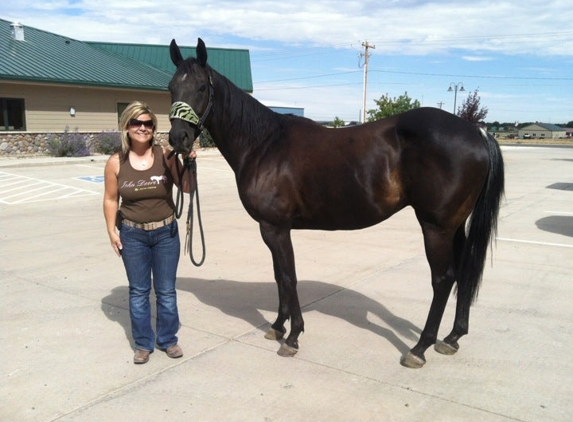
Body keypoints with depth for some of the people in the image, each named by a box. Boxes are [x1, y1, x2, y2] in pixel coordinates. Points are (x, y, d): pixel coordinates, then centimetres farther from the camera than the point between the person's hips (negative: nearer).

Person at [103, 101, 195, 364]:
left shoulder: (165, 156, -8)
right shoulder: (116, 162, -6)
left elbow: (186, 188, -2)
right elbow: (111, 199, 1)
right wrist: (112, 231, -5)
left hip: (166, 233, 0)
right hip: (132, 235, 0)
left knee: (166, 291, 11)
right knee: (138, 292, 12)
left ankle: (168, 339, 28)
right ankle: (143, 343, 27)